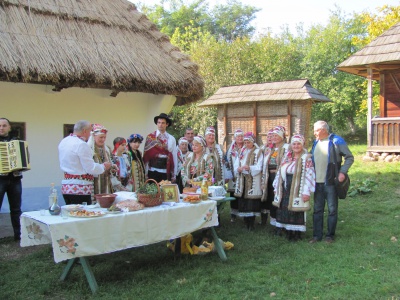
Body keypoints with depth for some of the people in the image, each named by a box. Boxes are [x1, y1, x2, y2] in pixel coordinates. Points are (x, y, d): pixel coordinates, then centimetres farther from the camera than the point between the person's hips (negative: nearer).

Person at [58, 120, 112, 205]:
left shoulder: (63, 142, 11)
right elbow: (91, 168, -14)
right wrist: (104, 167, 3)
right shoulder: (81, 145, -15)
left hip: (66, 186, 9)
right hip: (80, 188, -9)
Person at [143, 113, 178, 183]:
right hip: (153, 171, -1)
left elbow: (174, 157, 6)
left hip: (166, 172, 1)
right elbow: (146, 155, 0)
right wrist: (145, 173, -1)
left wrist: (174, 175, 6)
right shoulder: (150, 137, 0)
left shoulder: (171, 139, 4)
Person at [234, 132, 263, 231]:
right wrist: (238, 168, -14)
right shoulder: (242, 151, 15)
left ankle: (251, 224, 0)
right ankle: (246, 222, 14)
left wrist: (249, 168, -25)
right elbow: (236, 164, 9)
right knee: (242, 201, 3)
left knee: (251, 202, -7)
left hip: (253, 181, -4)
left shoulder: (258, 152, 0)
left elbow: (259, 167, -9)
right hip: (242, 179, 5)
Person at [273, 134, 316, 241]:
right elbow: (280, 173, 16)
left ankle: (297, 234, 10)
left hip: (297, 191, -6)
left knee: (296, 212, -2)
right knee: (284, 211, 8)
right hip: (285, 191, 6)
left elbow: (309, 176, -13)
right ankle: (288, 233, 20)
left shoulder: (306, 159, -7)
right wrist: (276, 188, 14)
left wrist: (306, 192, -18)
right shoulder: (287, 158, 13)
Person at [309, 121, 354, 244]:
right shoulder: (316, 142, 11)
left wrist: (343, 172, -16)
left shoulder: (336, 141, -7)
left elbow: (350, 157, -6)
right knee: (317, 210, 9)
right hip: (317, 182, 6)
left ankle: (330, 235, 16)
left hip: (331, 182, -5)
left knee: (332, 209, 5)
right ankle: (317, 235, 16)